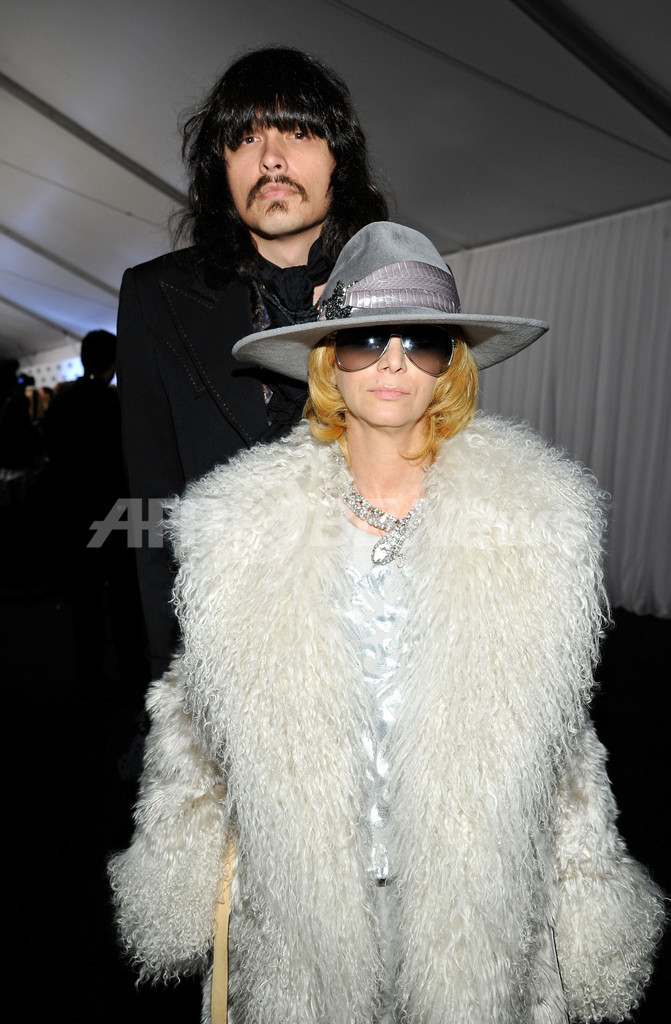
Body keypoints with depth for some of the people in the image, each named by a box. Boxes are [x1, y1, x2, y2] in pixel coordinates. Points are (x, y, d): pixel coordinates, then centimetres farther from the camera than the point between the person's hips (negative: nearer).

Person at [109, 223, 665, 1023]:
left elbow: (561, 737, -1)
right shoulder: (245, 524, -10)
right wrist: (190, 889, 6)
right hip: (297, 915, 1)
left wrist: (584, 906, 4)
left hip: (476, 905, 0)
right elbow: (195, 731, 0)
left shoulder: (533, 522, -11)